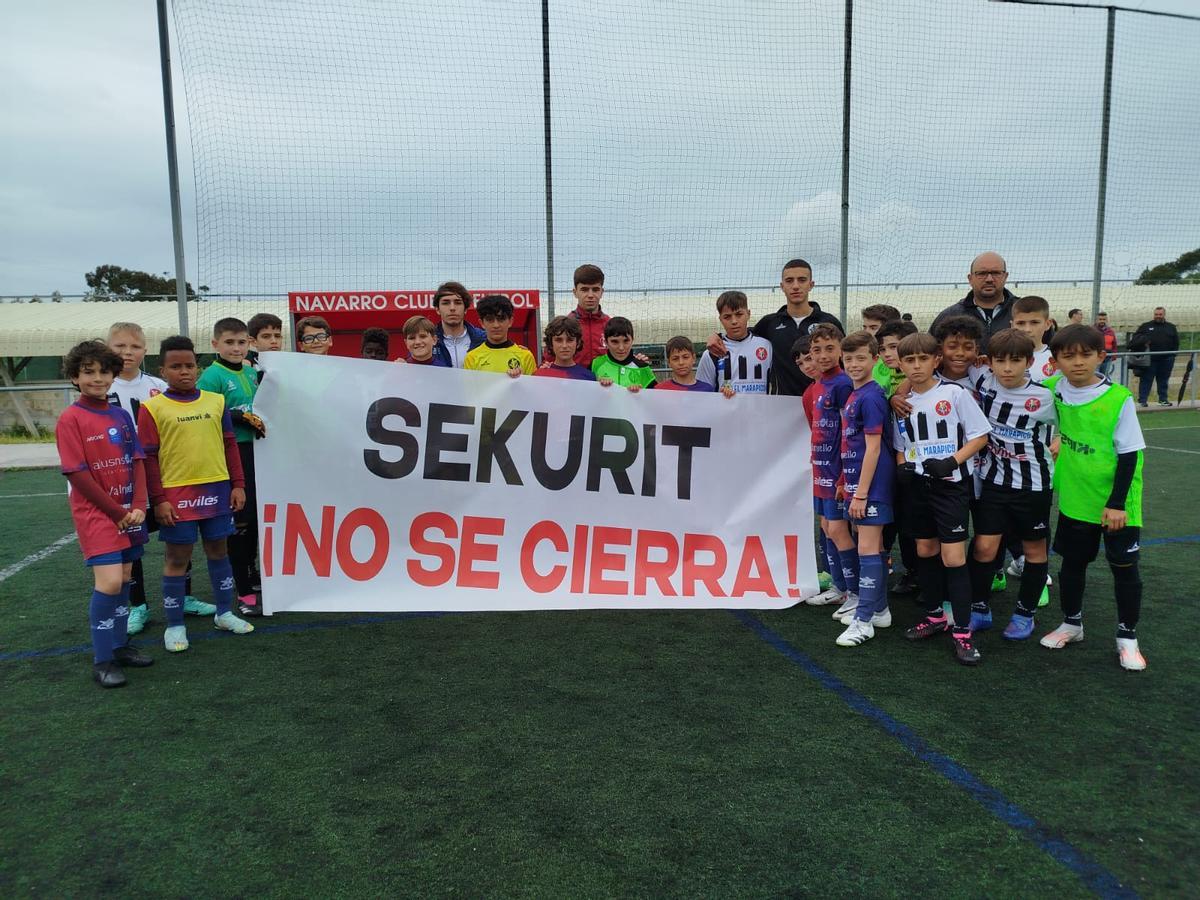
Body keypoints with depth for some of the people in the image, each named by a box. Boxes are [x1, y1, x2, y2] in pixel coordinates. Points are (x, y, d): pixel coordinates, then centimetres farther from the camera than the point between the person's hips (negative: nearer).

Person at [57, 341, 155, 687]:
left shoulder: (121, 416, 7)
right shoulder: (71, 419, -9)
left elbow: (137, 463, 6)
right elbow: (77, 474, -13)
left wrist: (138, 507, -7)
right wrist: (117, 512, -12)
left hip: (129, 512, 6)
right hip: (95, 513, -6)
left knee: (124, 579, 12)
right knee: (109, 582, -14)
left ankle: (119, 646, 26)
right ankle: (101, 661, -1)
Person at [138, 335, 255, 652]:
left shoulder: (216, 401, 6)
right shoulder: (153, 408, -4)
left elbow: (230, 444, 11)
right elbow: (148, 456, -4)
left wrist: (238, 485, 7)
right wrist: (158, 500, -8)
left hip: (217, 489, 3)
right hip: (176, 494, -3)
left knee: (218, 550, 14)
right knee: (177, 557, 6)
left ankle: (224, 613, 28)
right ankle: (174, 625, 18)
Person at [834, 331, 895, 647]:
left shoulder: (871, 397, -15)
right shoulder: (853, 395, 11)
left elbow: (873, 447, -17)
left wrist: (861, 492, -17)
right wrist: (847, 484, 20)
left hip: (871, 483, -9)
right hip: (857, 479, 9)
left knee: (867, 548, -5)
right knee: (874, 547, 16)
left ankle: (864, 621, 1)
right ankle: (878, 609, 27)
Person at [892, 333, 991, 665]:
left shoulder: (955, 394, -8)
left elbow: (980, 435, -6)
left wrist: (952, 462, -18)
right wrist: (902, 468, -2)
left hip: (951, 485, -5)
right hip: (916, 485, 5)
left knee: (953, 557, -7)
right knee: (925, 551, 14)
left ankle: (962, 631, 1)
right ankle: (934, 615, 30)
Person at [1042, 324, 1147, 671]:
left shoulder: (1119, 399, -16)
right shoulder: (1055, 391, -5)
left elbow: (1129, 454, -13)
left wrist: (1117, 503, -15)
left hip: (1116, 503, -4)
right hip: (1074, 499, 4)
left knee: (1124, 567, 6)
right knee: (1072, 563, 14)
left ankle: (1127, 637, 20)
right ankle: (1071, 624, 32)